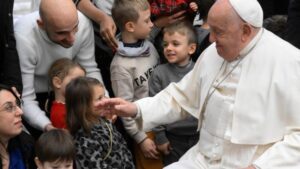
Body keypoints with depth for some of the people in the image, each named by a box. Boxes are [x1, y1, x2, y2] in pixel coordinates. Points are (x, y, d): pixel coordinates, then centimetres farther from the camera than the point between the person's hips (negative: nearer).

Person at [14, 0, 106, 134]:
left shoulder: (83, 23, -25)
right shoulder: (24, 38, -36)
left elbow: (89, 70, -13)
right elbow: (24, 99, -32)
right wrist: (48, 127, -48)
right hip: (33, 96, -3)